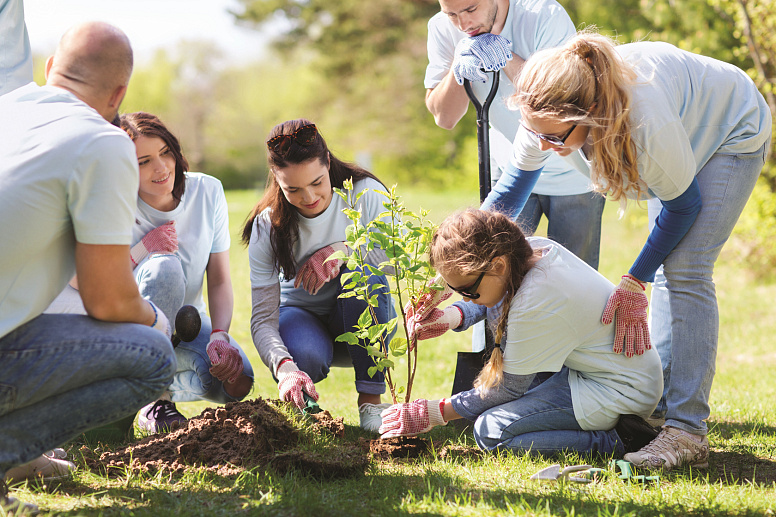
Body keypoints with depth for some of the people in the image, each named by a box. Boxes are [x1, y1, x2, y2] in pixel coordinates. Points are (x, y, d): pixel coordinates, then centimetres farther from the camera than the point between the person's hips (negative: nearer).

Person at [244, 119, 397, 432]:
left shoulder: (365, 193, -17)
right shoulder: (267, 227, -17)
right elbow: (263, 317, -23)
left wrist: (344, 249, -36)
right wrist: (285, 368, -42)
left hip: (364, 316, 1)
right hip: (301, 314, -1)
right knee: (305, 358, -37)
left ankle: (370, 398, -23)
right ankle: (299, 401, 2)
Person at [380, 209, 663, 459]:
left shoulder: (535, 304, -27)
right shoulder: (536, 248, -4)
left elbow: (508, 389, -15)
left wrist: (436, 413, -8)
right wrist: (450, 315, 0)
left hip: (620, 393, -10)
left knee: (490, 430, -15)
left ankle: (616, 441, -15)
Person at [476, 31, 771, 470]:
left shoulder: (647, 124, -45)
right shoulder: (552, 112, -27)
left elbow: (683, 203, -26)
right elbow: (518, 177, -8)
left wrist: (635, 282, -19)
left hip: (733, 134, -7)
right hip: (687, 129, 7)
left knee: (685, 270, -17)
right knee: (667, 270, 7)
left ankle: (688, 431, -19)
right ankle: (662, 404, 15)